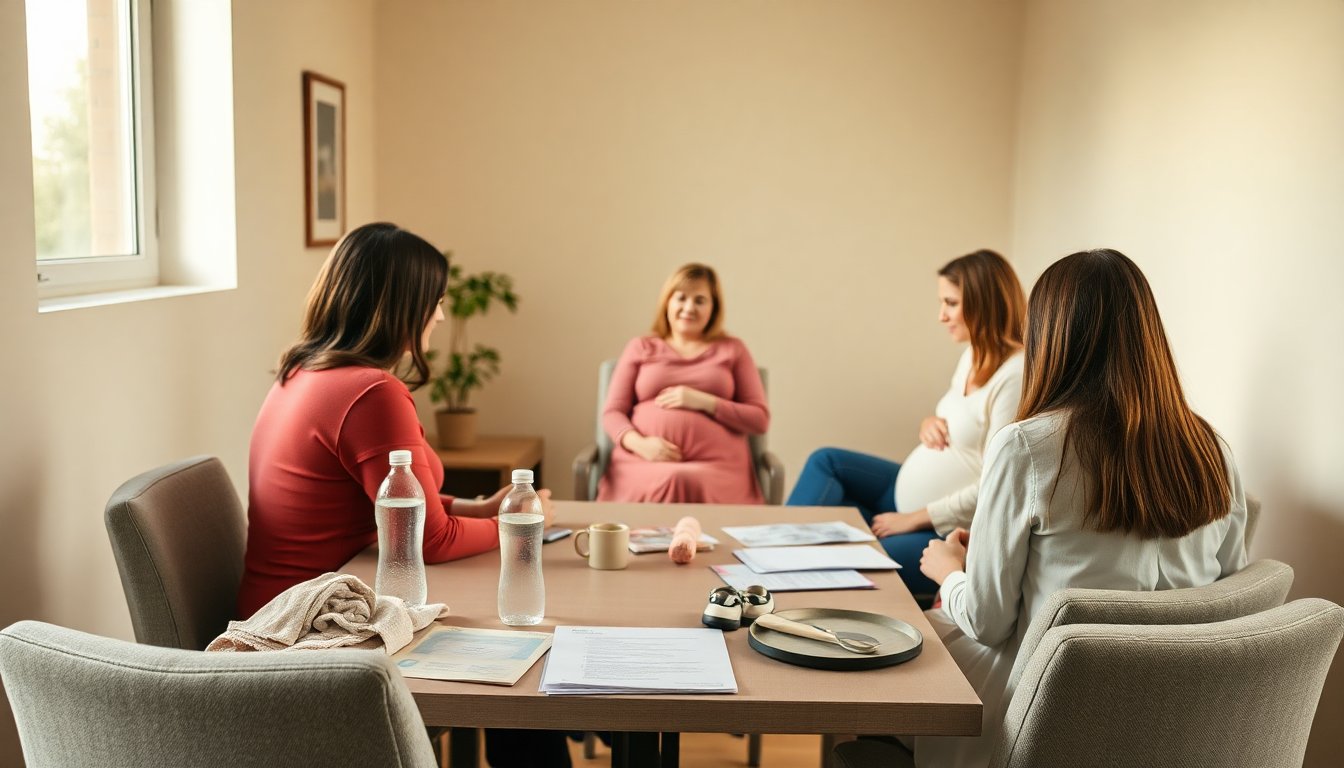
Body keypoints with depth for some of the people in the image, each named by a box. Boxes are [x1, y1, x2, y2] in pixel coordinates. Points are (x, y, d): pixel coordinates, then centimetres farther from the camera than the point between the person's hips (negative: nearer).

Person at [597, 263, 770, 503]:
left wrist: (704, 402, -5)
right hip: (644, 461, 0)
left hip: (716, 465, 0)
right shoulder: (640, 348, 19)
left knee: (695, 485, -37)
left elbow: (760, 419, 10)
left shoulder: (732, 350, 17)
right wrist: (639, 443, -10)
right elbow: (612, 413, 12)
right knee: (660, 484, -37)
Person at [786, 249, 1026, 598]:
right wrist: (929, 424, -2)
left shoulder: (1016, 375, -23)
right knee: (826, 461, 9)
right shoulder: (974, 356, 5)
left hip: (950, 534, -10)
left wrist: (913, 519, -18)